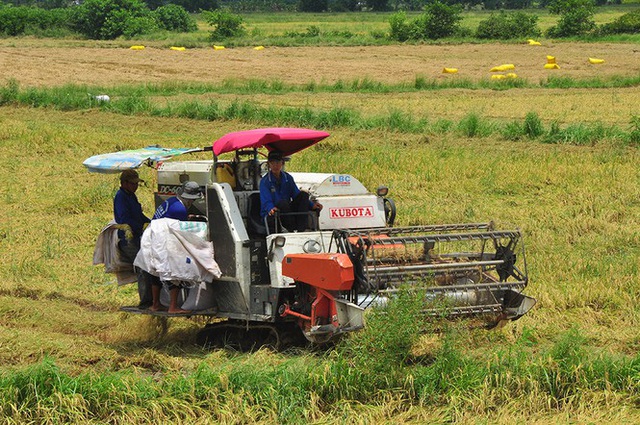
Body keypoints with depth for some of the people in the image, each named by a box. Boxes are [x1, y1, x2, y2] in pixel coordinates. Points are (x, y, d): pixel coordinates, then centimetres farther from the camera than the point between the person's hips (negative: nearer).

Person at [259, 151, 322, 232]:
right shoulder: (265, 181, -6)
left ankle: (301, 230, -27)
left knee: (303, 194, -12)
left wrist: (312, 205, -8)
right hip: (272, 216, -6)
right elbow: (266, 202, -17)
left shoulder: (288, 178, 10)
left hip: (287, 212, 6)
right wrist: (271, 209, -41)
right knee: (282, 202, -35)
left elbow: (297, 195, 7)